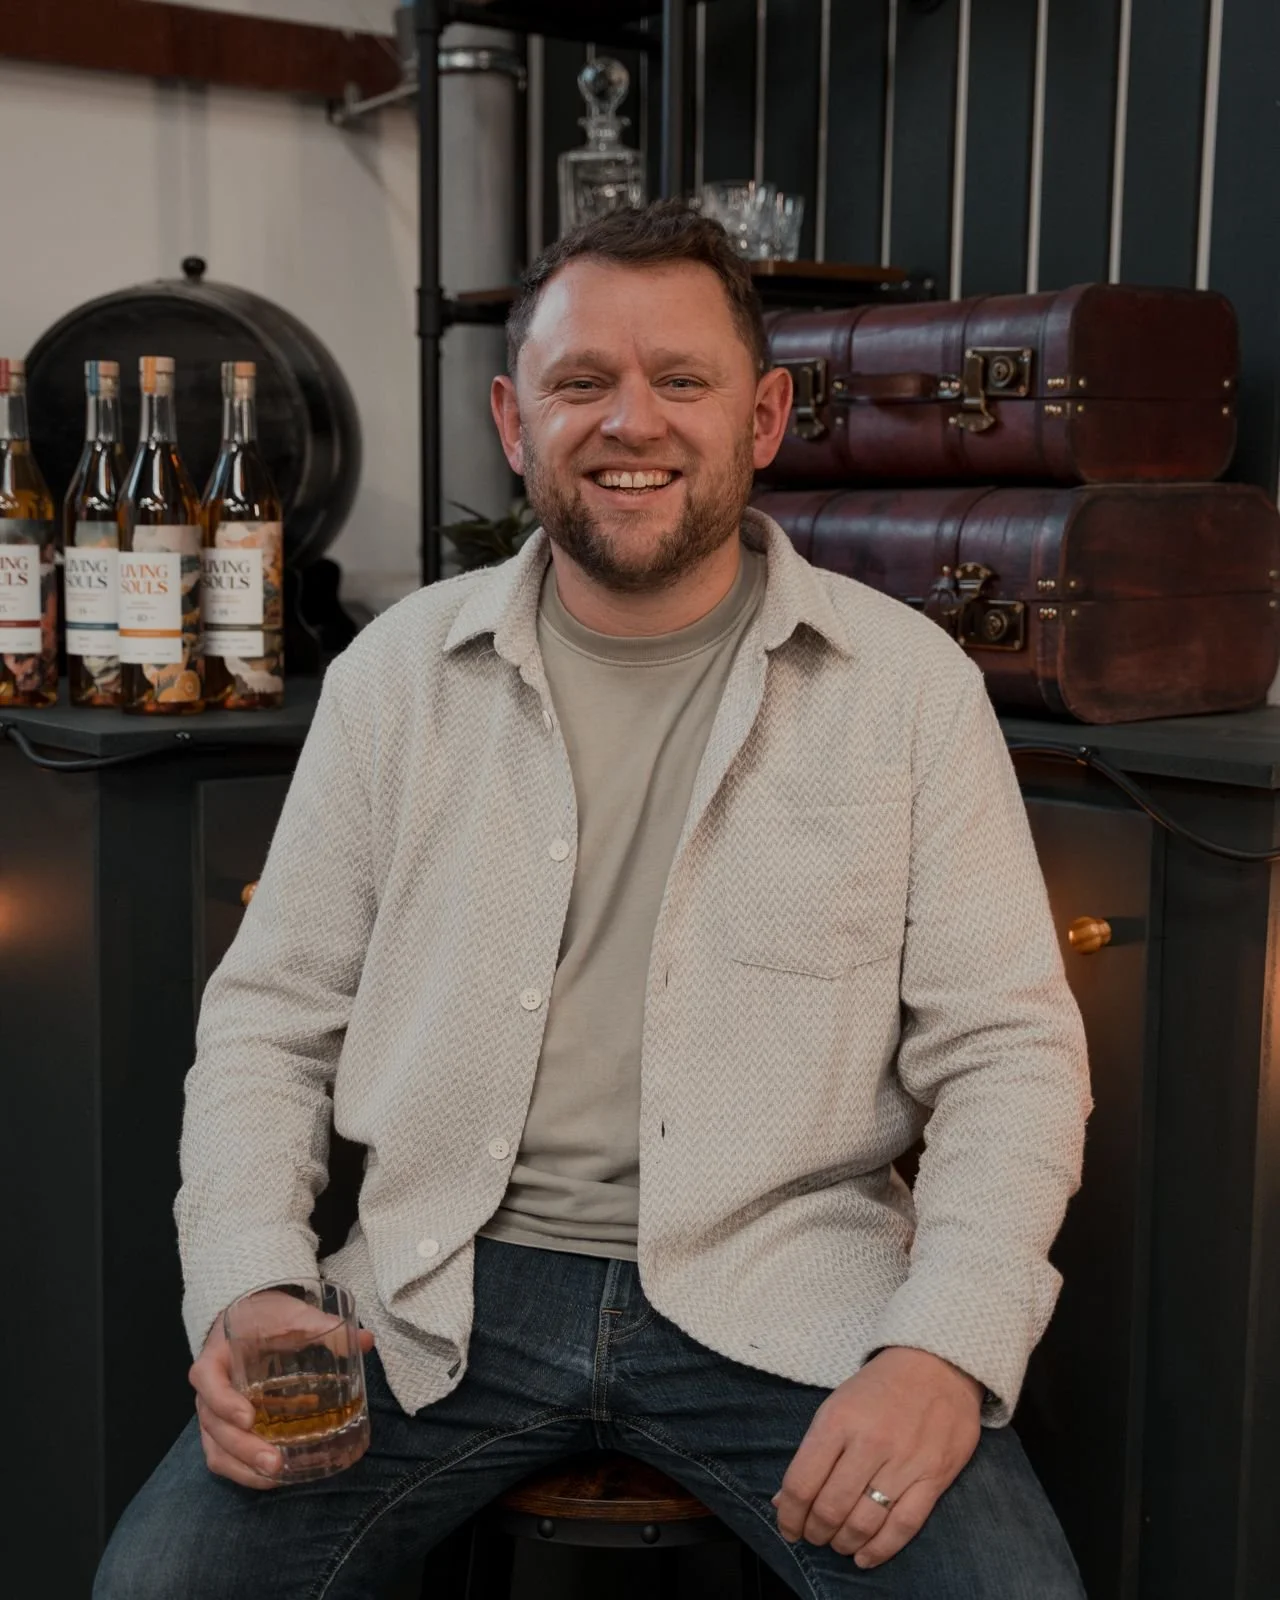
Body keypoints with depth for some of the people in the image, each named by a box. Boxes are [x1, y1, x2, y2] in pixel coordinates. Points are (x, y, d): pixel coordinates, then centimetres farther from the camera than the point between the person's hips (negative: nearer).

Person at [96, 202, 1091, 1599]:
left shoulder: (910, 682, 2)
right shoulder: (396, 674, 6)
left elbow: (1007, 1051, 0)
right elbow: (271, 1021, 9)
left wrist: (946, 1348, -15)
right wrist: (249, 1290, -8)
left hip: (784, 1289, -1)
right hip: (453, 1280, 1)